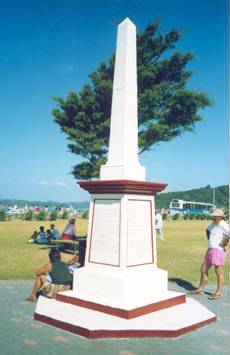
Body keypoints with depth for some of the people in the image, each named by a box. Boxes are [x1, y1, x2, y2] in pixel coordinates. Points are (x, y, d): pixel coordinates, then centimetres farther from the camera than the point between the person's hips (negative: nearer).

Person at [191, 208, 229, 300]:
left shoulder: (224, 226, -16)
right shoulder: (213, 224, 11)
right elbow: (207, 230, 32)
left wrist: (224, 243, -21)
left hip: (219, 251, -9)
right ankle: (200, 289, 24)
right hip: (210, 250, 9)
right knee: (203, 270, 12)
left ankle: (218, 293, 9)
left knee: (219, 272, -1)